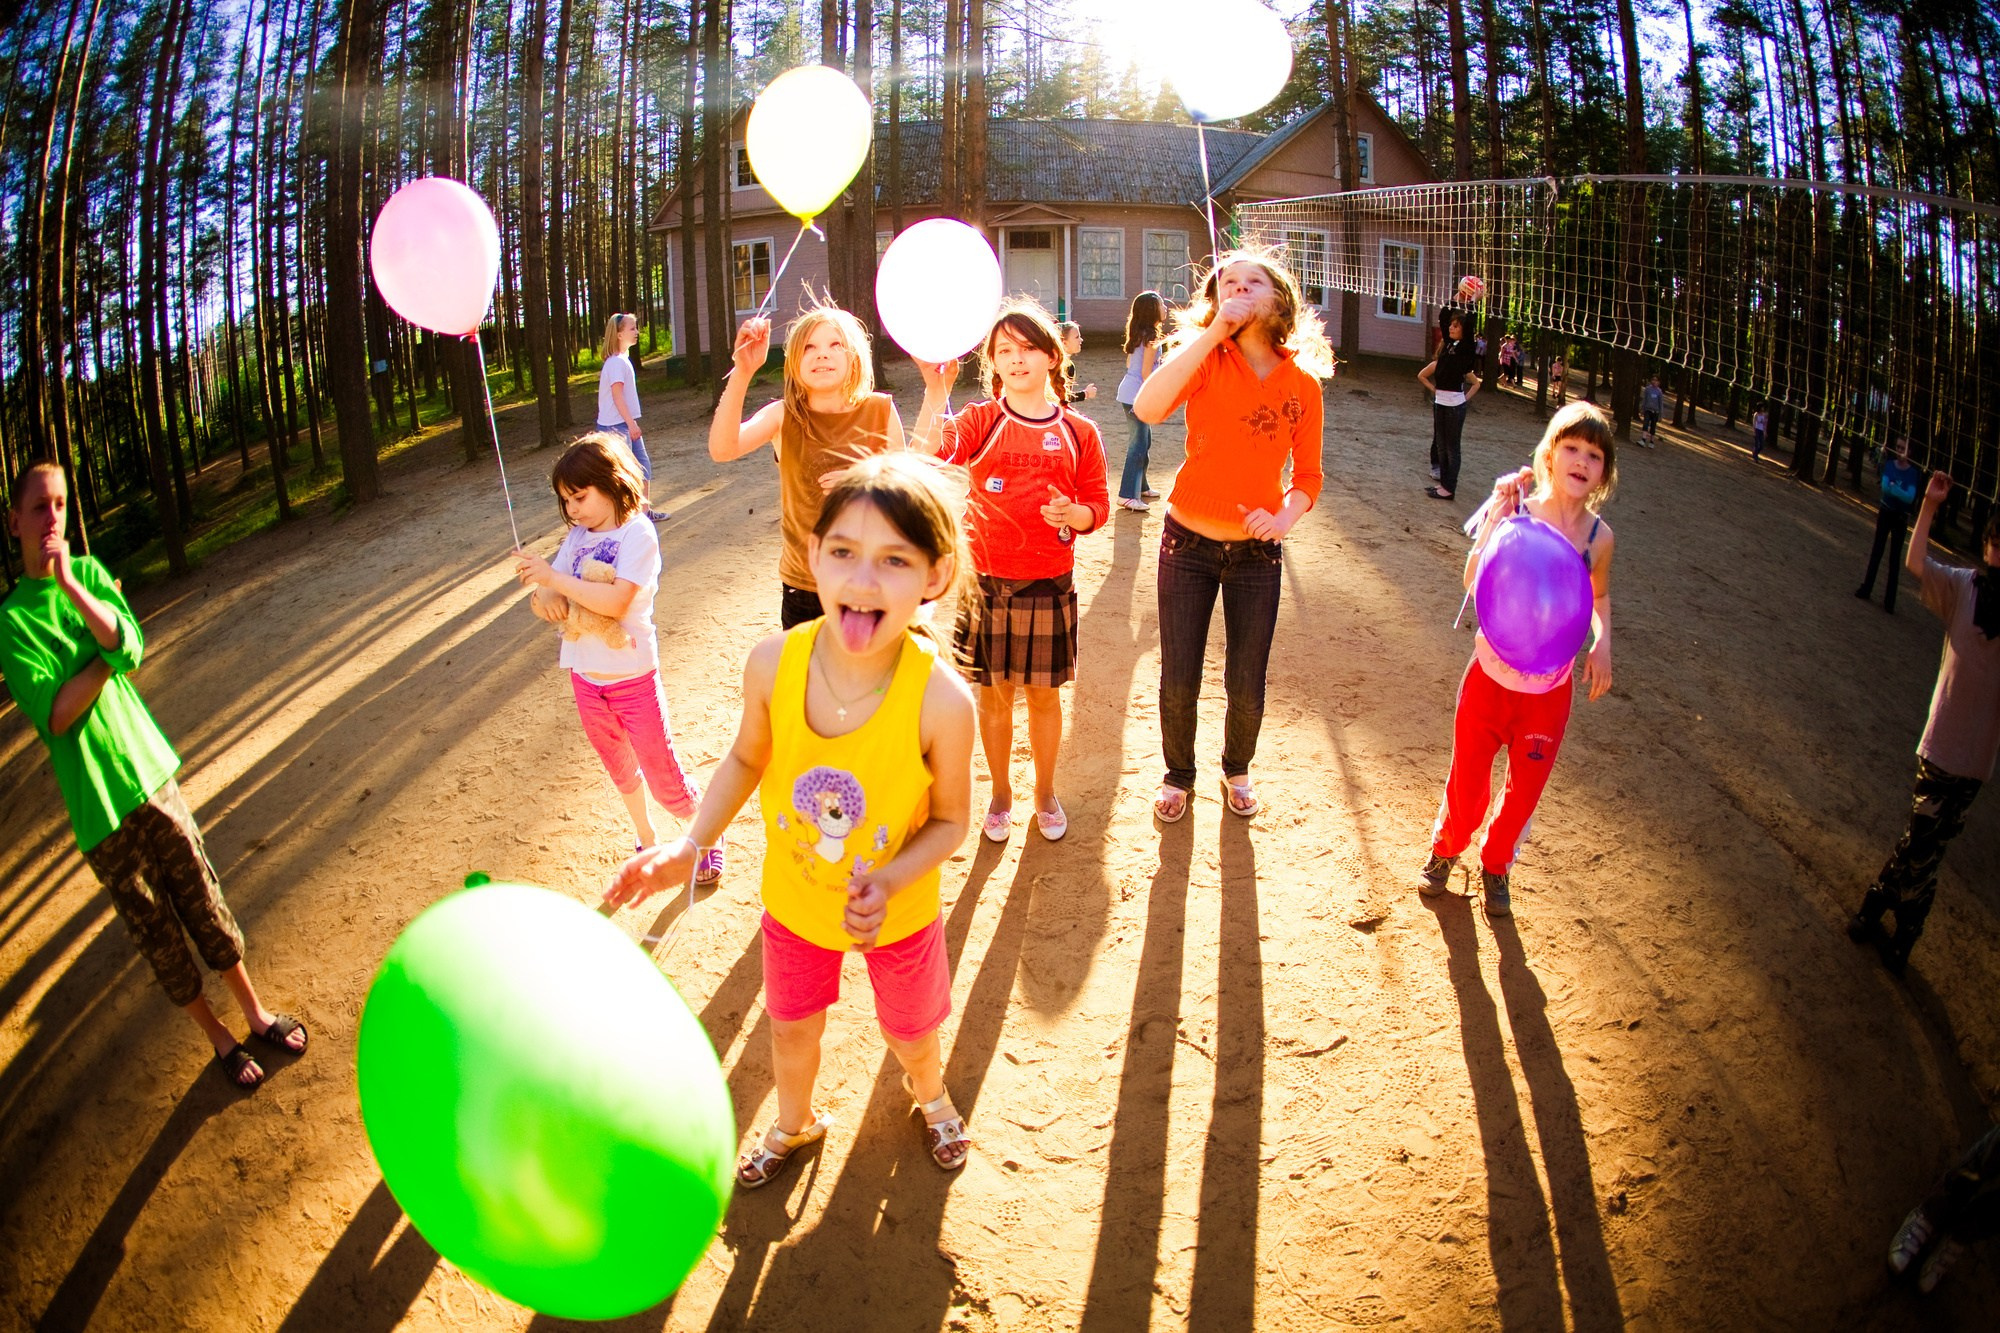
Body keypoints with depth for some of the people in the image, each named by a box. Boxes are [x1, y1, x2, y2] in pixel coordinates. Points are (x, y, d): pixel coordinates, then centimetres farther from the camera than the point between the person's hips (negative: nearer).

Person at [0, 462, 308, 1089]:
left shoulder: (89, 573, 4)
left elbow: (132, 646, -13)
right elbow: (56, 714, -15)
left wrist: (69, 584, -20)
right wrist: (107, 654, -10)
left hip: (150, 772, 3)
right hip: (98, 806, -2)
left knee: (205, 903, 10)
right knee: (157, 936, 9)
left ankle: (256, 1013, 26)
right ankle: (218, 1037, 25)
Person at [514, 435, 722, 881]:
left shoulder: (637, 533, -15)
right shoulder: (577, 536, 2)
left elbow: (615, 600, -27)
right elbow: (543, 594, 3)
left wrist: (552, 577, -25)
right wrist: (544, 597, -19)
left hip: (632, 677, -6)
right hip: (585, 676, 6)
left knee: (662, 776, 2)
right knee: (620, 770, 22)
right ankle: (646, 842, 42)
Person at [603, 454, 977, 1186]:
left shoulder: (941, 698, -34)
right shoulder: (774, 661, -26)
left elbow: (950, 819, -17)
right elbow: (747, 757, -5)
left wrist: (889, 881, -32)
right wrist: (691, 844, -16)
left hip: (898, 911, -2)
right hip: (795, 900, 2)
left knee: (913, 1037, 25)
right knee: (792, 1030, 27)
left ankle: (929, 1094, 63)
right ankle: (794, 1123, 62)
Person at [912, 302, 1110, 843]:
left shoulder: (1078, 432, 1)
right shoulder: (982, 420, -3)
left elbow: (1098, 505, 5)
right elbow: (930, 450, -24)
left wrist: (1074, 514, -18)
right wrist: (936, 390, -39)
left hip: (1050, 584, 1)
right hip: (987, 581, 0)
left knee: (1044, 695, 12)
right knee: (994, 695, 11)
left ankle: (1045, 793, 33)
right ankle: (1000, 795, 31)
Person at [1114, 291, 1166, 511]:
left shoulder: (1139, 333, 12)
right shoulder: (1151, 337, -14)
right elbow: (1146, 371, -18)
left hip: (1128, 392, 10)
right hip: (1137, 396, -10)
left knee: (1144, 439, 19)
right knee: (1139, 444, -7)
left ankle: (1141, 486, 29)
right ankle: (1127, 495, -7)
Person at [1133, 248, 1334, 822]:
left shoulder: (1303, 383, -3)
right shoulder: (1207, 360, -8)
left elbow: (1307, 475, 4)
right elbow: (1147, 407, -28)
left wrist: (1285, 516, -17)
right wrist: (1214, 331, -27)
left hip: (1257, 551, 1)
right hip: (1189, 543, -1)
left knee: (1246, 689, 9)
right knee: (1179, 683, 7)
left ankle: (1236, 770, 40)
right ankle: (1178, 775, 35)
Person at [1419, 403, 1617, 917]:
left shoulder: (1598, 536, -4)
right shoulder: (1513, 512, -14)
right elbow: (1473, 582, -28)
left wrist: (1602, 643, 0)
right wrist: (1497, 515, -32)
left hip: (1550, 691, 2)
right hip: (1490, 677, -2)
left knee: (1524, 792, 15)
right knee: (1467, 782, 13)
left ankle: (1496, 865, 42)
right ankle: (1445, 850, 42)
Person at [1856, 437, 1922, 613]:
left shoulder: (1913, 473, -10)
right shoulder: (1889, 465, -5)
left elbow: (1910, 498, -21)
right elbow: (1885, 487, -17)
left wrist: (1893, 487, -34)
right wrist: (1901, 492, -33)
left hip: (1900, 518, -2)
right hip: (1885, 512, 2)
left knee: (1895, 558, 0)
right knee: (1877, 551, 11)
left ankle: (1890, 601, 2)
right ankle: (1866, 589, 21)